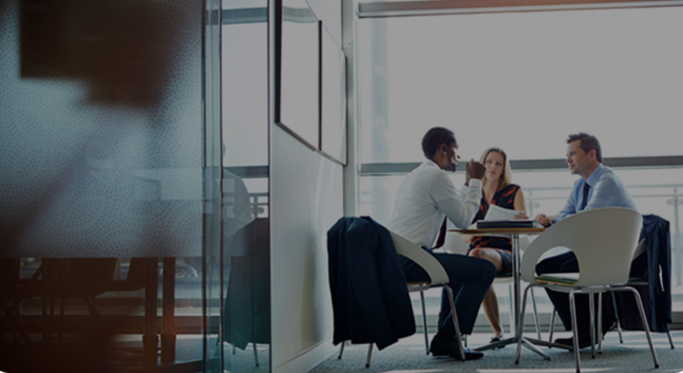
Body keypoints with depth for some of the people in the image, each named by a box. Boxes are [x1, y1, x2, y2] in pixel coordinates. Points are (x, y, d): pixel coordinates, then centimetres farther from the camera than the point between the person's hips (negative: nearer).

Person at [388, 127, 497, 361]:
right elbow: (464, 221, -6)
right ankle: (446, 338, -5)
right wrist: (476, 182, 4)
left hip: (393, 257, 11)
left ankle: (444, 339, 25)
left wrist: (469, 184, 28)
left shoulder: (416, 175, 23)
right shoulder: (435, 175, -8)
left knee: (459, 267, 32)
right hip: (409, 259, -11)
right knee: (485, 269, -8)